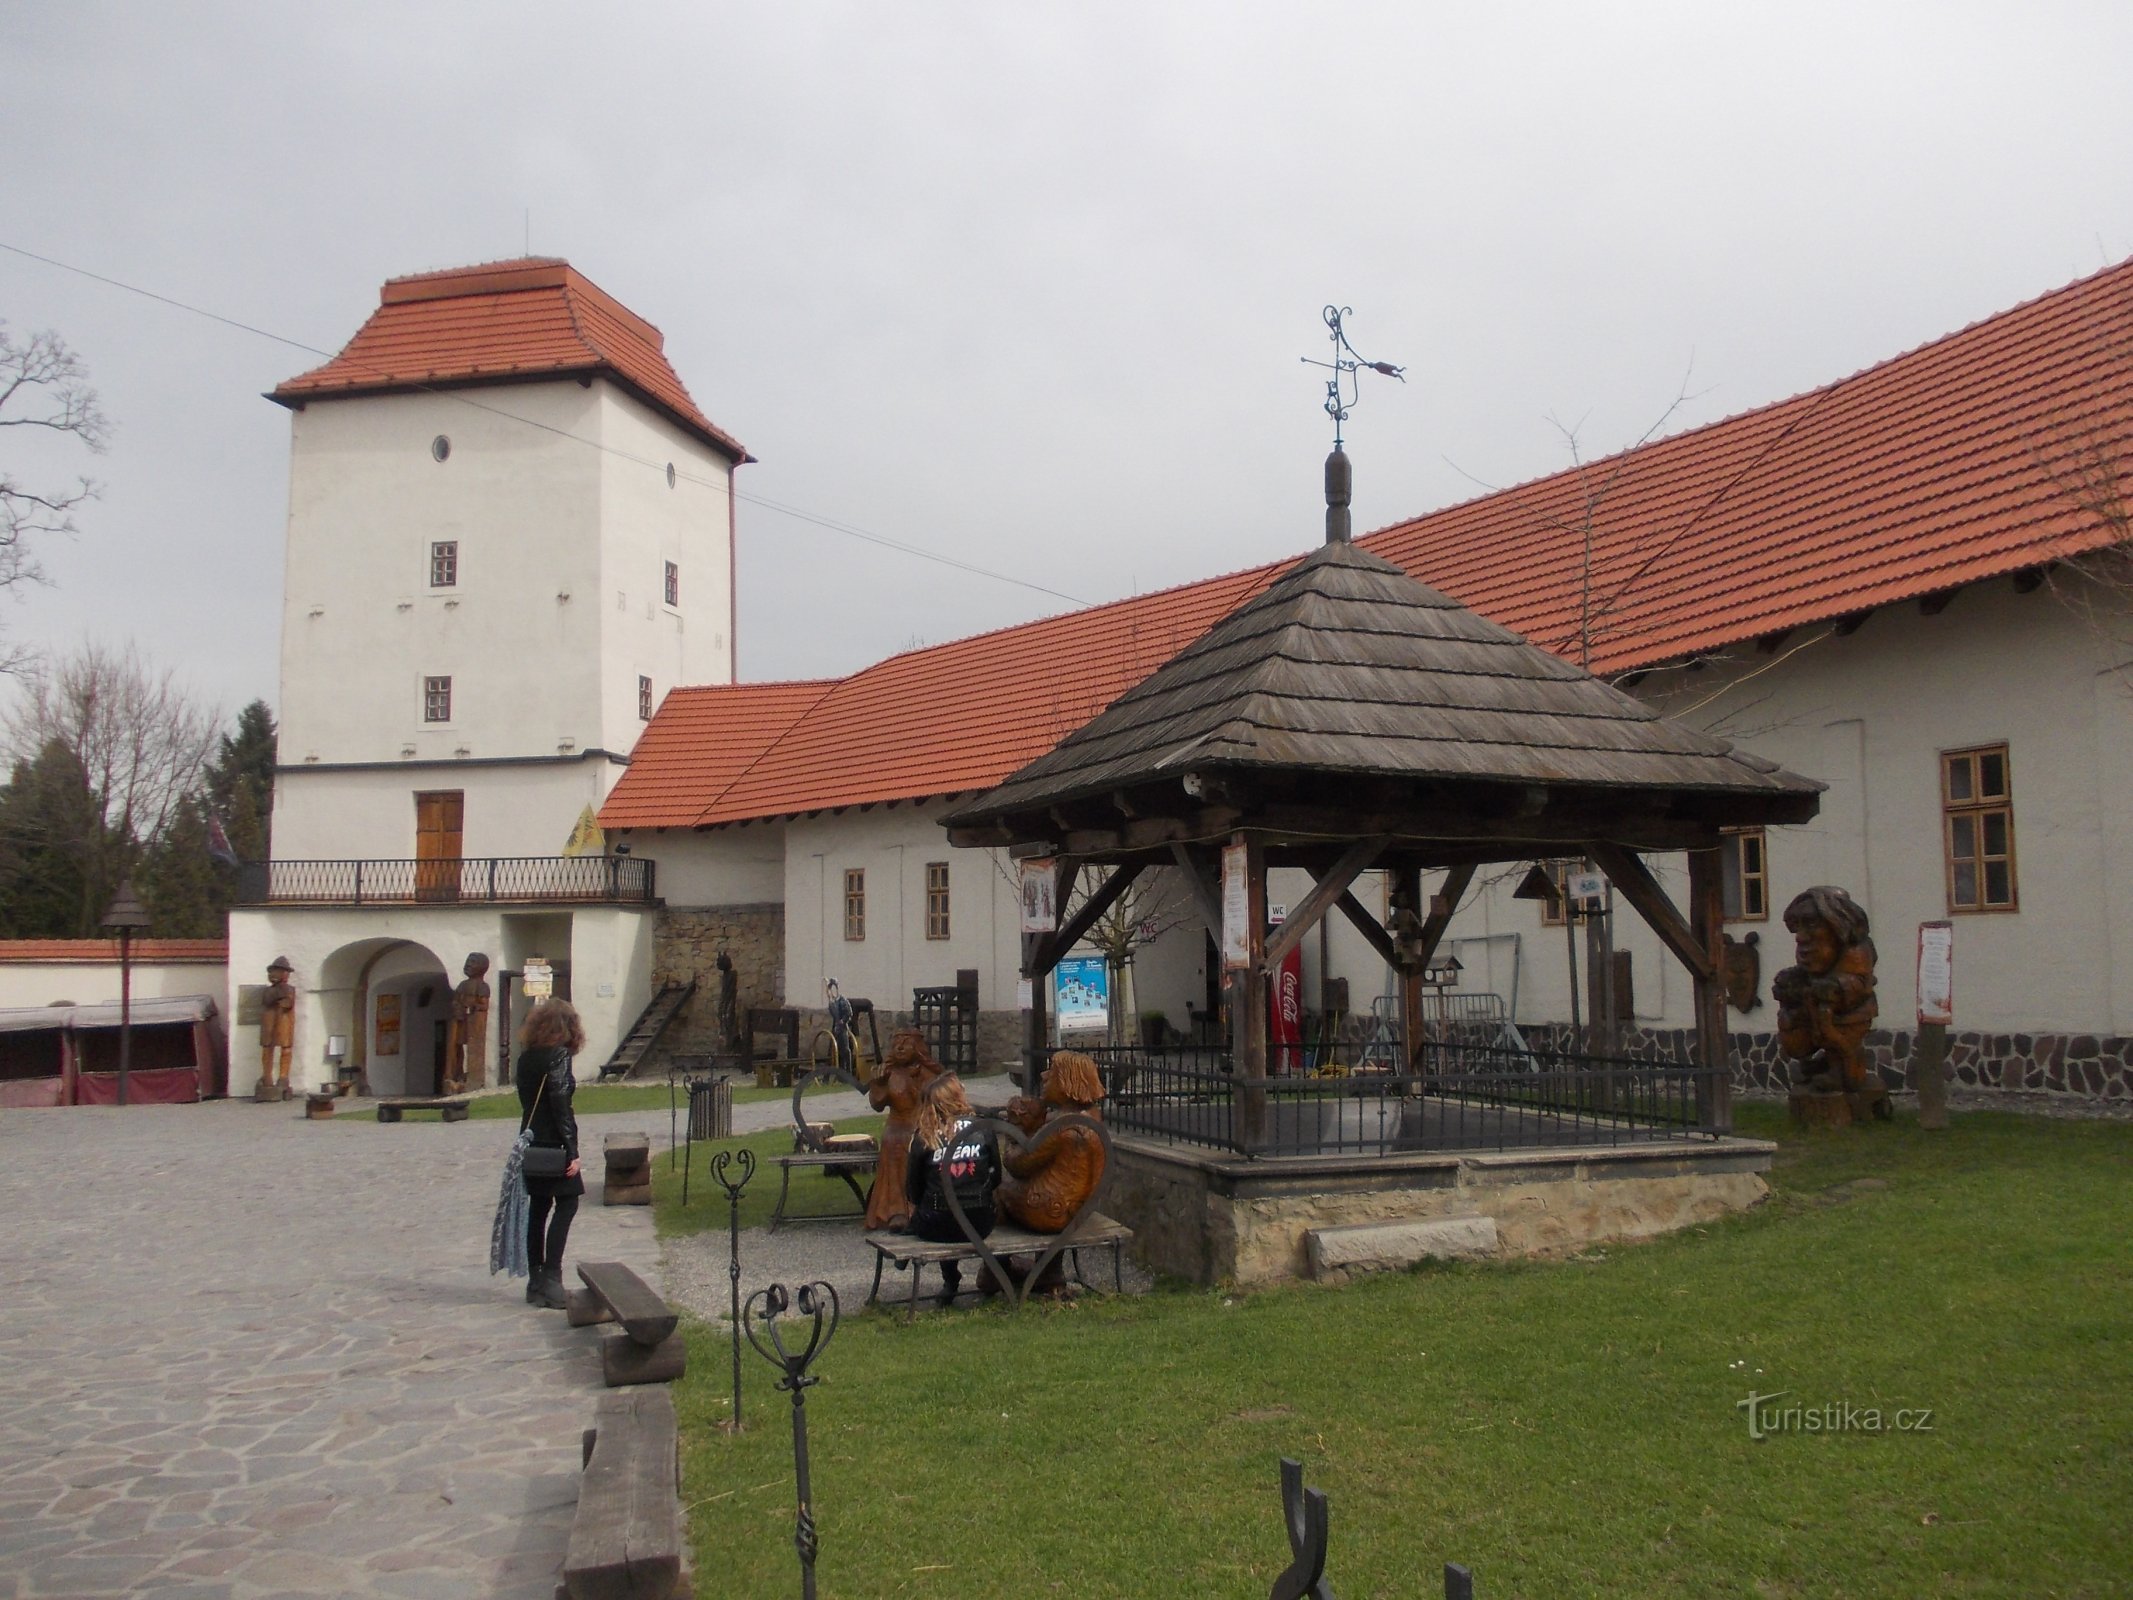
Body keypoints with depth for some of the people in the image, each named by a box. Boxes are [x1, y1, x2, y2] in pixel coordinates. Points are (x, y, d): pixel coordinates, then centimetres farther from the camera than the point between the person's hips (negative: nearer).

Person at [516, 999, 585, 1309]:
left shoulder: (526, 1056, 9)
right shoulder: (558, 1055, -13)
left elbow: (527, 1100, 10)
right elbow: (561, 1106, -18)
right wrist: (572, 1151, -16)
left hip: (531, 1144, 7)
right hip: (553, 1145, -7)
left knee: (538, 1208, 11)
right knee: (566, 1205, -1)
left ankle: (535, 1283, 15)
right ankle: (551, 1280, -8)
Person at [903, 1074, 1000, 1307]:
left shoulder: (923, 1136, -6)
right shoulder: (982, 1129, -4)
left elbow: (913, 1188, 2)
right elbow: (996, 1176, 6)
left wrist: (916, 1206, 22)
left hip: (937, 1227, -1)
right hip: (979, 1226, 1)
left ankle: (951, 1281, 27)